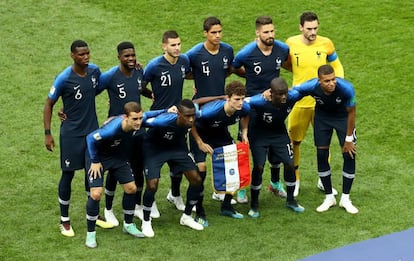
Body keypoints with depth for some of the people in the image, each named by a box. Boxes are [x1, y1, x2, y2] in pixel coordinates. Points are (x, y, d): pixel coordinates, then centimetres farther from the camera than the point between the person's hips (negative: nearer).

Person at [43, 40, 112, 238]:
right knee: (68, 174, 3)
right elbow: (49, 104, -9)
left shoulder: (95, 71, -4)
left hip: (92, 130, 5)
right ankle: (64, 221, 15)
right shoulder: (64, 78, -18)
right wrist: (47, 133, -11)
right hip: (71, 134, -5)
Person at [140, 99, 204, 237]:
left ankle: (186, 216, 21)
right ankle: (146, 222, 6)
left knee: (196, 179, -1)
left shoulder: (191, 118, -26)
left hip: (177, 147, 5)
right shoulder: (164, 121, -41)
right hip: (154, 148, -5)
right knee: (152, 185, -18)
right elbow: (141, 122, -28)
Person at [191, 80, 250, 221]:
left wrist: (244, 132, -5)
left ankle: (227, 207, 17)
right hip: (201, 134, -5)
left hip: (221, 134, 5)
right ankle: (199, 213, -5)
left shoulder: (244, 108, -23)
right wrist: (200, 143, -22)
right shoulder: (212, 110, -40)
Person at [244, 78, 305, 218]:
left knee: (289, 164, 0)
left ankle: (290, 200, 21)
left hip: (279, 133, 4)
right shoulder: (261, 102, -38)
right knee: (258, 167, -9)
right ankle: (254, 205, 9)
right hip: (259, 134, -4)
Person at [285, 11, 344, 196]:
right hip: (299, 101, 0)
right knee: (294, 141, 7)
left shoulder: (326, 44, -8)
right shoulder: (291, 44, -9)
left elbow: (336, 66, 6)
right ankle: (294, 180, 24)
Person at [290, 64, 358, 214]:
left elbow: (351, 113, -20)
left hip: (342, 116, -1)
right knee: (322, 155, -1)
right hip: (322, 116, 1)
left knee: (349, 155, -6)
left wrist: (349, 139, -13)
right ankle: (329, 197, 16)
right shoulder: (311, 87, -34)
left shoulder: (346, 88, -37)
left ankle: (345, 199, 10)